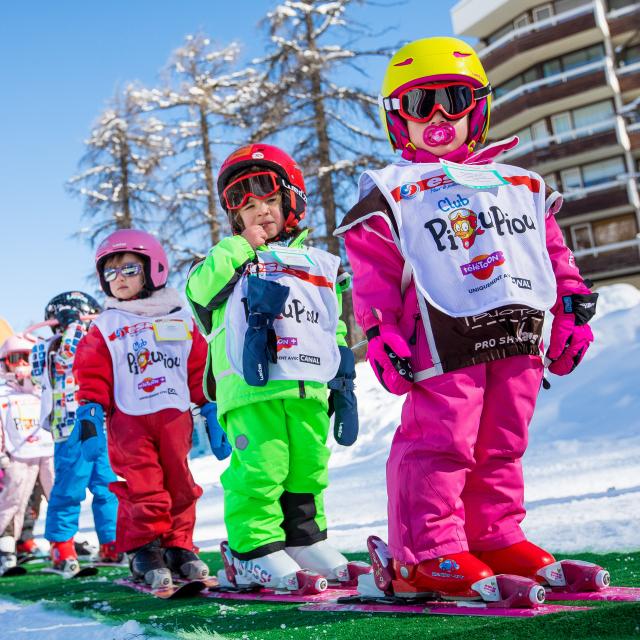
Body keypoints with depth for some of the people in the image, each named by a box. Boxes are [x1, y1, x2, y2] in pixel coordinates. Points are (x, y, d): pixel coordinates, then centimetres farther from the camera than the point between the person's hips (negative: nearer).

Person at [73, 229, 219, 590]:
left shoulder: (180, 319, 12)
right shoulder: (105, 327, 10)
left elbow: (200, 368, 11)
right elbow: (92, 376, 4)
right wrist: (90, 415, -7)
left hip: (175, 416, 1)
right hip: (129, 420, -1)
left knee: (180, 485, 4)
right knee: (142, 489, -8)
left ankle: (179, 547, 16)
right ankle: (145, 550, 3)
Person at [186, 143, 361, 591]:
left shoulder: (320, 265, 19)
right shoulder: (232, 260, 11)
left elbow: (337, 331, 20)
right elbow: (200, 290, -10)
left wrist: (345, 386, 15)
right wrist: (243, 247, -7)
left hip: (309, 390, 4)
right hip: (253, 387, -4)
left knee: (308, 468, 11)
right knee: (259, 469, -11)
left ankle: (304, 538, 25)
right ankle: (254, 552, -4)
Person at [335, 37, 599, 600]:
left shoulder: (520, 185, 22)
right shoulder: (389, 196, 7)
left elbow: (554, 250, 23)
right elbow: (374, 276, 0)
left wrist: (573, 311, 16)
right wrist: (382, 337, -9)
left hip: (518, 337, 5)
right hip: (444, 340, -5)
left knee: (502, 447, 11)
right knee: (439, 445, -7)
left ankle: (495, 537, 23)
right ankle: (428, 554, 1)